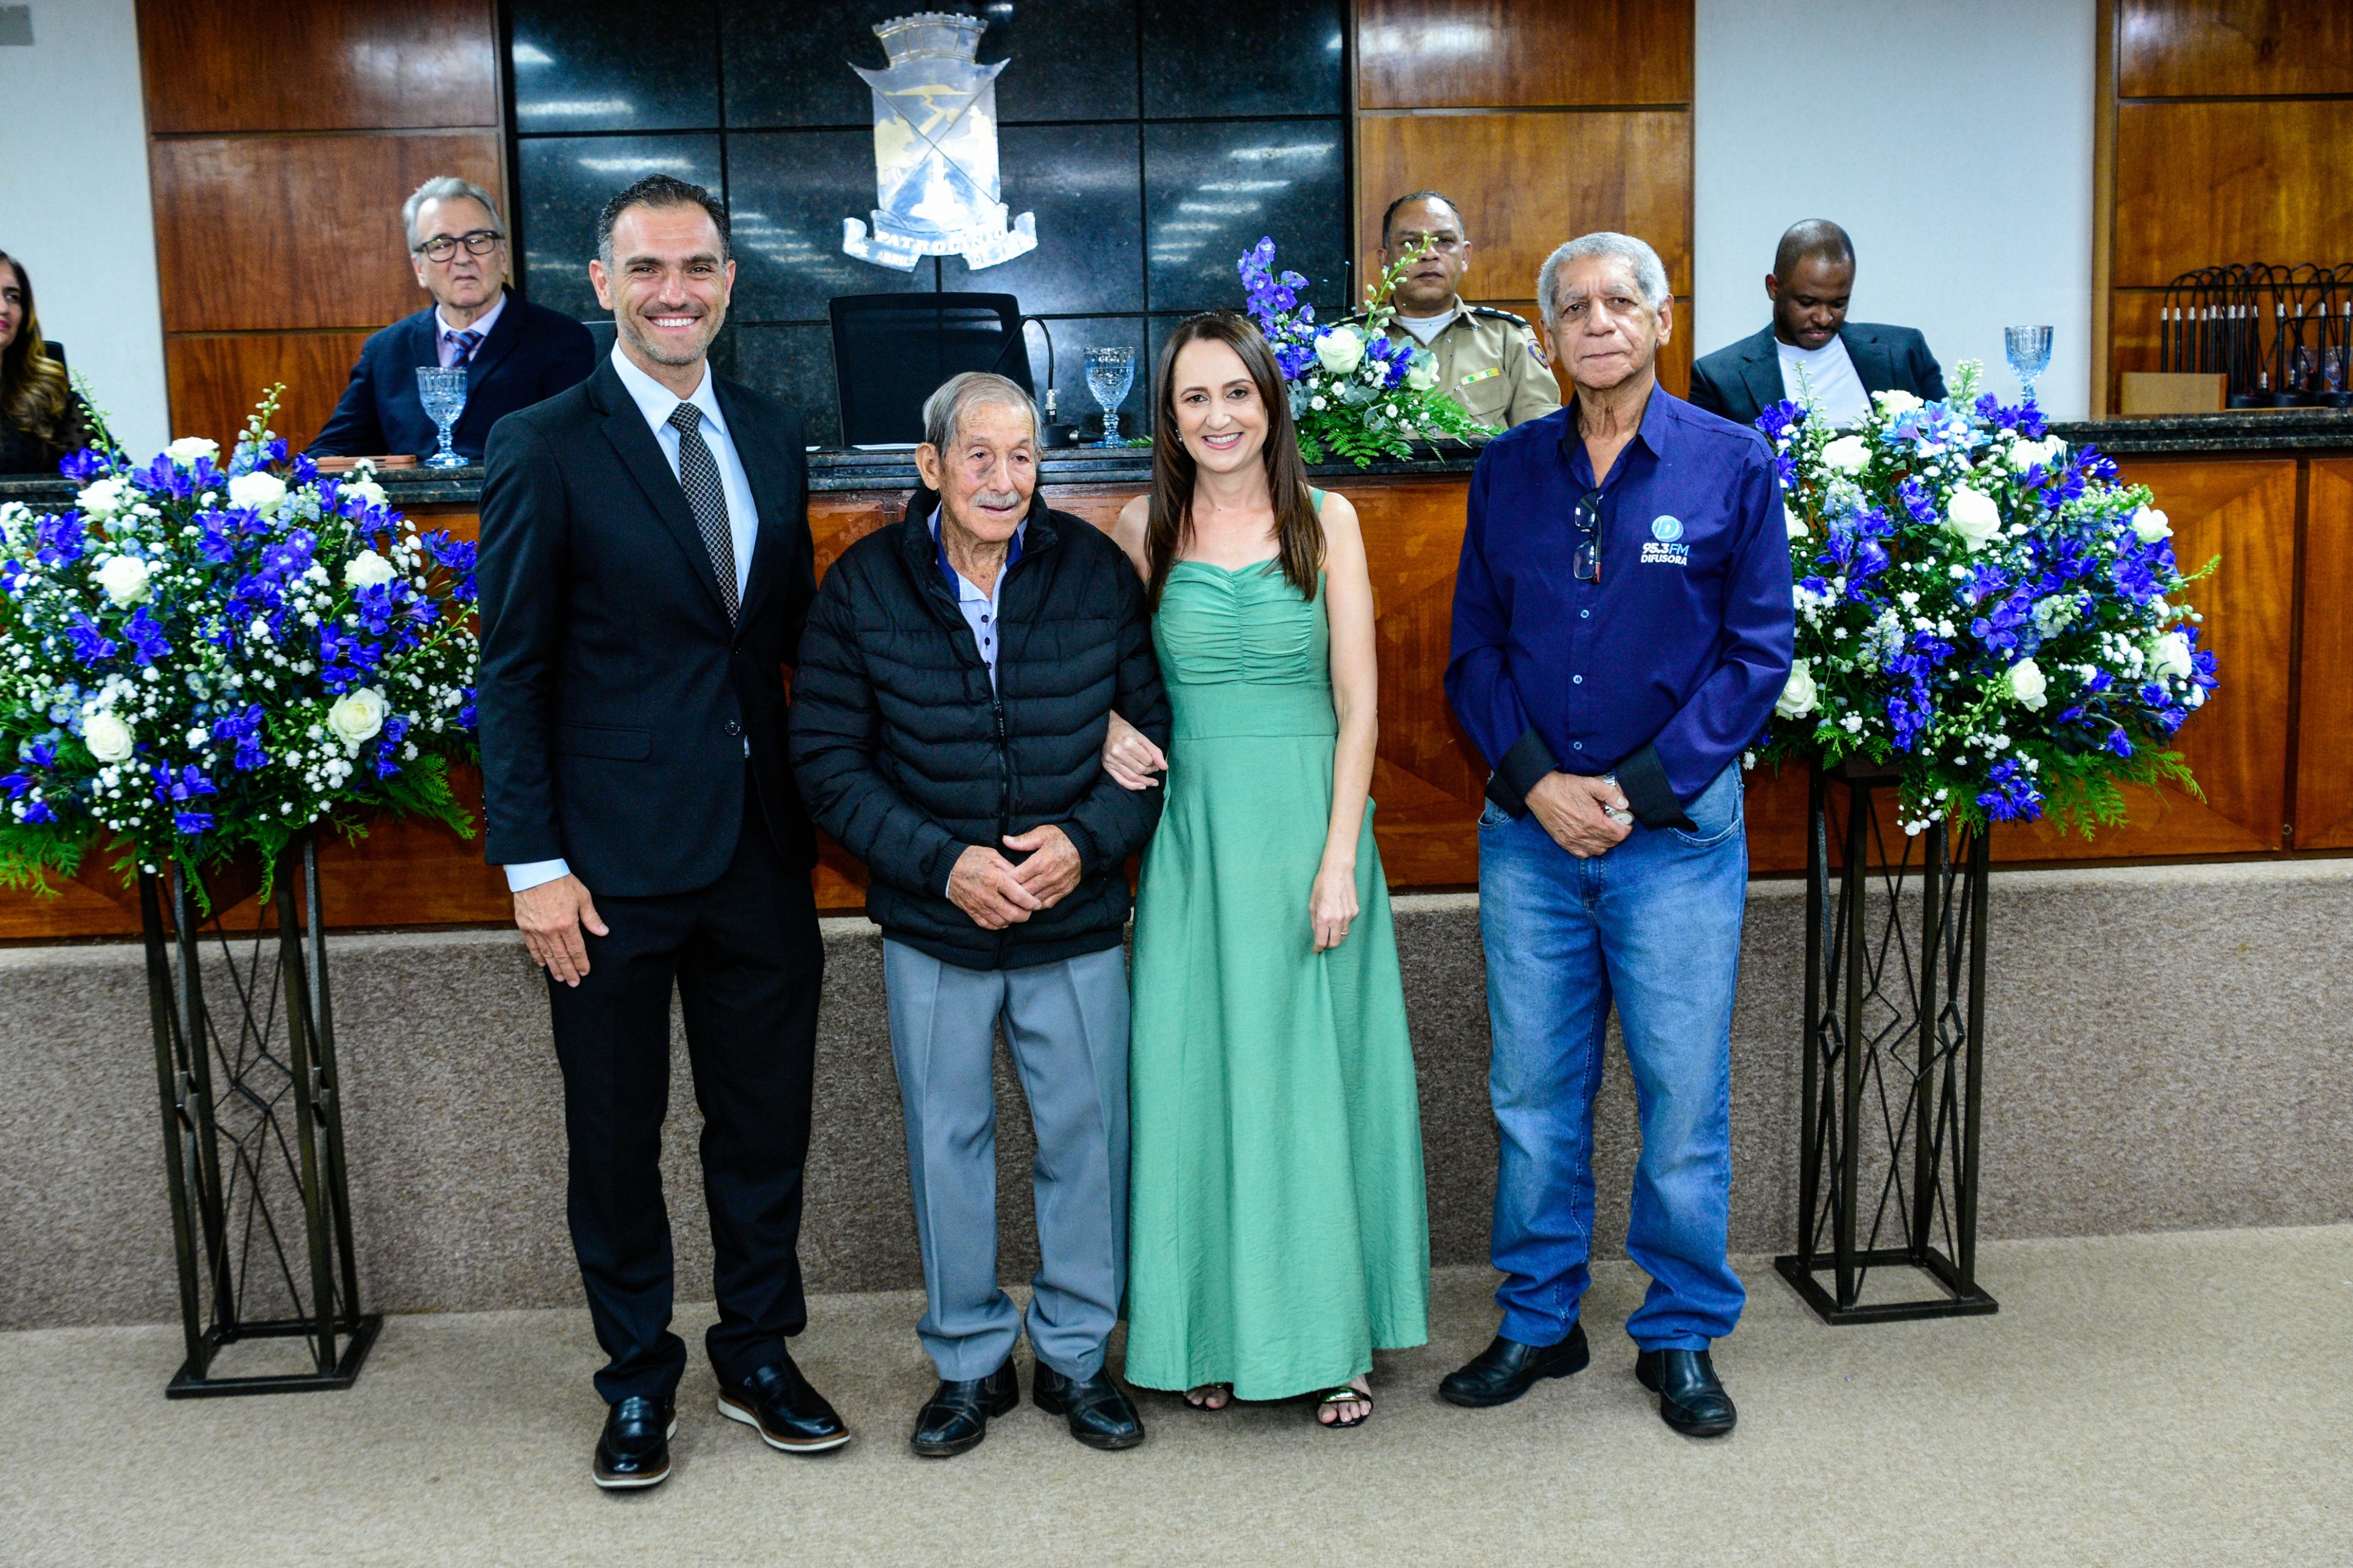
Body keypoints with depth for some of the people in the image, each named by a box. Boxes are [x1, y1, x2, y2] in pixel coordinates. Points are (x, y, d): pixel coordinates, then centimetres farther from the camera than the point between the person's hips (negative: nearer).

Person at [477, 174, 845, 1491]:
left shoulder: (774, 435, 8)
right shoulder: (545, 448, -6)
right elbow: (515, 671, -7)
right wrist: (533, 862, -11)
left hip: (763, 848, 4)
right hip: (615, 857, -4)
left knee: (767, 1121, 14)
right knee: (616, 1135, 10)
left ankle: (760, 1354, 33)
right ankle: (640, 1379, 30)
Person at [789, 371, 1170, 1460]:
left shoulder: (1096, 571, -3)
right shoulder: (862, 586, -5)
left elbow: (1152, 731, 2)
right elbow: (827, 761, -5)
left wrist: (1088, 840, -15)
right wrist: (942, 863, -16)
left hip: (1078, 923, 1)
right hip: (931, 930, 0)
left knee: (1086, 1134, 9)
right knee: (947, 1143, 10)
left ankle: (1076, 1353, 29)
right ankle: (970, 1361, 29)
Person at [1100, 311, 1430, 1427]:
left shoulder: (1325, 521, 0)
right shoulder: (1145, 528, 3)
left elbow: (1357, 706, -2)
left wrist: (1340, 859, -10)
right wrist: (1109, 731, -9)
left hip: (1310, 821, -1)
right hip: (1196, 824, 1)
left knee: (1316, 1073, 4)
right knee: (1199, 1072, 5)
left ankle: (1332, 1338, 18)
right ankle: (1216, 1331, 20)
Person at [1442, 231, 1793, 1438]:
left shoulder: (1733, 466, -1)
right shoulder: (1507, 470, 7)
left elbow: (1757, 654, -4)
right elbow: (1474, 649, 7)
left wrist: (1637, 789, -12)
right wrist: (1538, 781, -8)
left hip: (1678, 829, -2)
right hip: (1529, 829, 3)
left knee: (1684, 1097, 5)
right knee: (1533, 1092, 10)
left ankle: (1681, 1337, 23)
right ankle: (1538, 1322, 26)